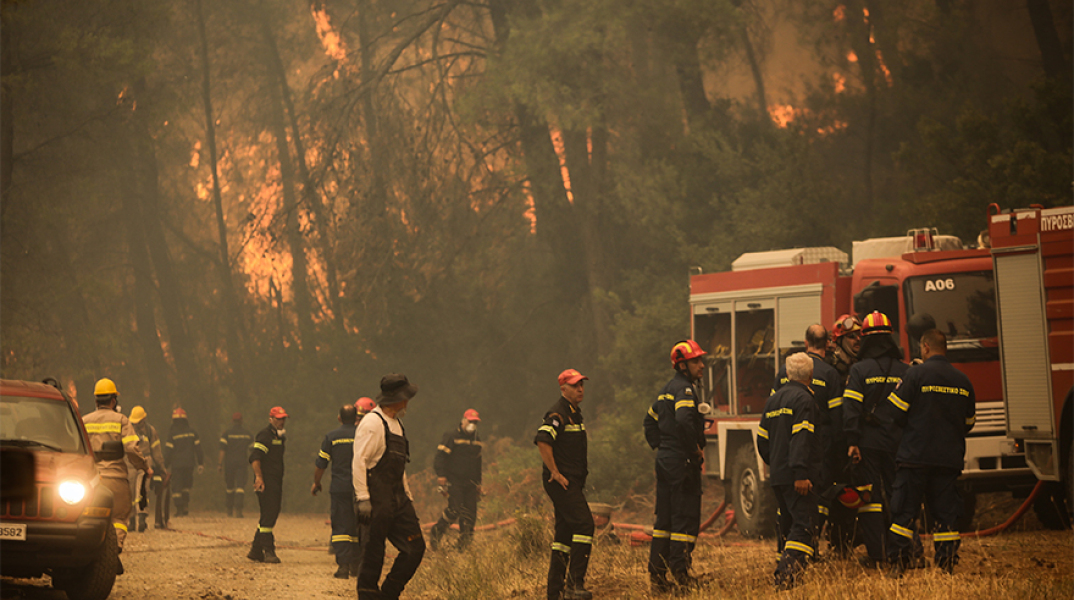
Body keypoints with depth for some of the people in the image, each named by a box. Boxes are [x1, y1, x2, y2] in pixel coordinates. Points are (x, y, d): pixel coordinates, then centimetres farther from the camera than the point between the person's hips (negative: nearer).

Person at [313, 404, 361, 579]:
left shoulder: (331, 436, 0)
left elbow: (320, 464, 1)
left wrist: (316, 483, 16)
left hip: (339, 488, -1)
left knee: (341, 527, -2)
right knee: (357, 527, 14)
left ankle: (343, 565, -14)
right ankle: (355, 563, 19)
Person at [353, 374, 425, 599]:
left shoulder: (396, 424, 20)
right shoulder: (372, 423, -11)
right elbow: (359, 462, -17)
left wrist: (408, 496, 22)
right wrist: (363, 498, -22)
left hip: (397, 497, 9)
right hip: (377, 500, -9)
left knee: (415, 547, 2)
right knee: (374, 552, -5)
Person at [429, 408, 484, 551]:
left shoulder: (476, 440, 19)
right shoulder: (452, 437, -4)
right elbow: (440, 455, -9)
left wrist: (478, 483, 27)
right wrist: (441, 475, -19)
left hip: (469, 483, 7)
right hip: (454, 481, -7)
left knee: (470, 512, -1)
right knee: (455, 510, -17)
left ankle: (464, 542, 7)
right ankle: (436, 533, 0)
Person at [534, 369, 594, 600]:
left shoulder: (575, 413, 20)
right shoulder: (558, 414, -12)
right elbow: (542, 441, -25)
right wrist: (555, 473, -23)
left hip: (572, 483, 10)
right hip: (561, 482, -10)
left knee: (565, 533, 10)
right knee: (584, 523, -19)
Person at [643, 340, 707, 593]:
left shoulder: (667, 390, 18)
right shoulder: (684, 389, -13)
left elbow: (650, 420, 27)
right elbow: (684, 420, -30)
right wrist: (696, 448, -18)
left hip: (664, 459, 9)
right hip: (682, 461, -9)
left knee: (664, 519, 10)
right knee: (686, 518, -5)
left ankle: (657, 575, 11)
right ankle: (679, 570, -8)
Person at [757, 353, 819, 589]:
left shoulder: (773, 400, 15)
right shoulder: (803, 399, -10)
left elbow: (762, 439, 19)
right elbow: (801, 438, -19)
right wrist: (801, 473, -23)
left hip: (777, 475, 8)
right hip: (797, 477, -8)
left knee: (788, 524, 17)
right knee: (804, 524, -11)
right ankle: (787, 573, -24)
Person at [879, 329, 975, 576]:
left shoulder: (916, 374, -7)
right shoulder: (963, 381, 8)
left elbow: (893, 412, -6)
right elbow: (968, 422, 17)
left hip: (915, 456, -4)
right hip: (950, 458, 4)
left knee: (904, 511, 1)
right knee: (946, 512, 7)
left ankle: (898, 563, -3)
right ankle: (946, 563, 4)